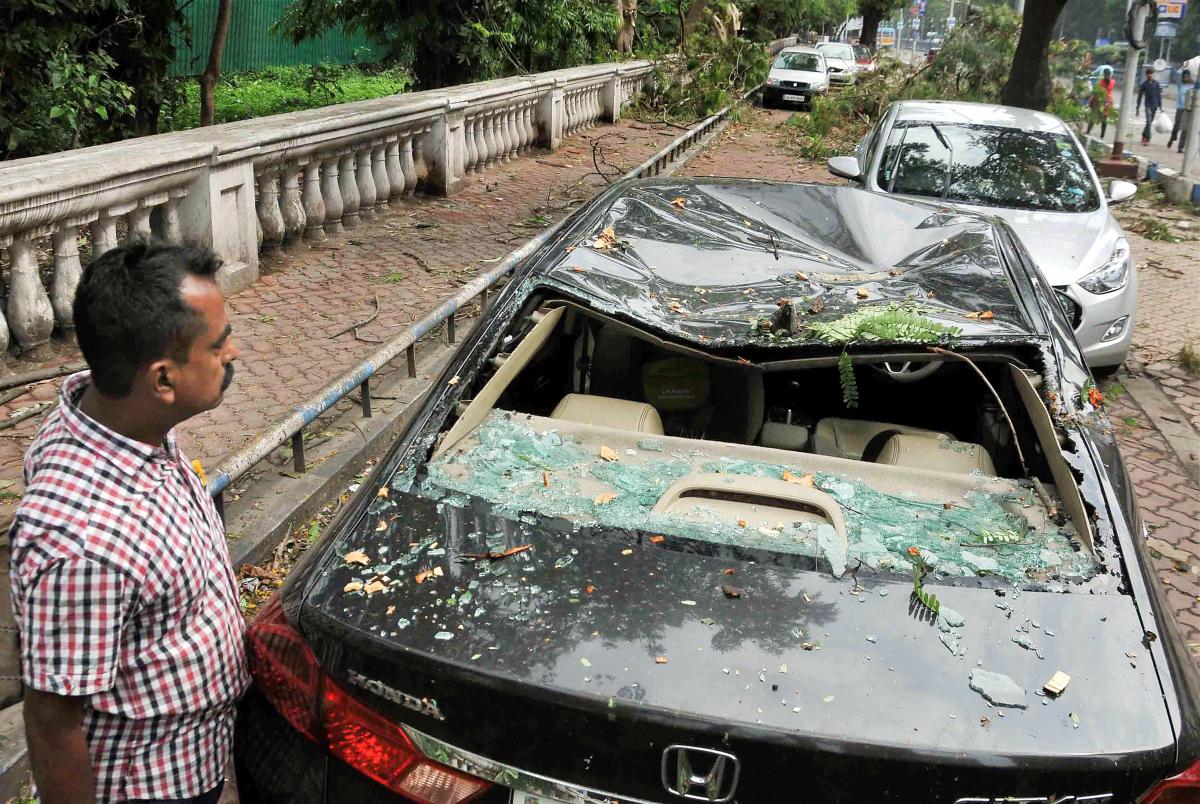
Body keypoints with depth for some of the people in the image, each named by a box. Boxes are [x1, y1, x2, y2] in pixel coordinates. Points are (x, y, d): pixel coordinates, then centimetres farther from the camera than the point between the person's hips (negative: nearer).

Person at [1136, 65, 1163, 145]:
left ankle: (1144, 135, 28)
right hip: (1148, 105, -3)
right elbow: (1140, 96, 4)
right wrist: (1137, 108, 2)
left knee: (1150, 122, 10)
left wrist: (1160, 106, 7)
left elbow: (1159, 95, 10)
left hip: (1155, 106, 3)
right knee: (1148, 121, -14)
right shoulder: (1143, 84, 0)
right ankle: (1147, 139, -13)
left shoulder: (1156, 83, 5)